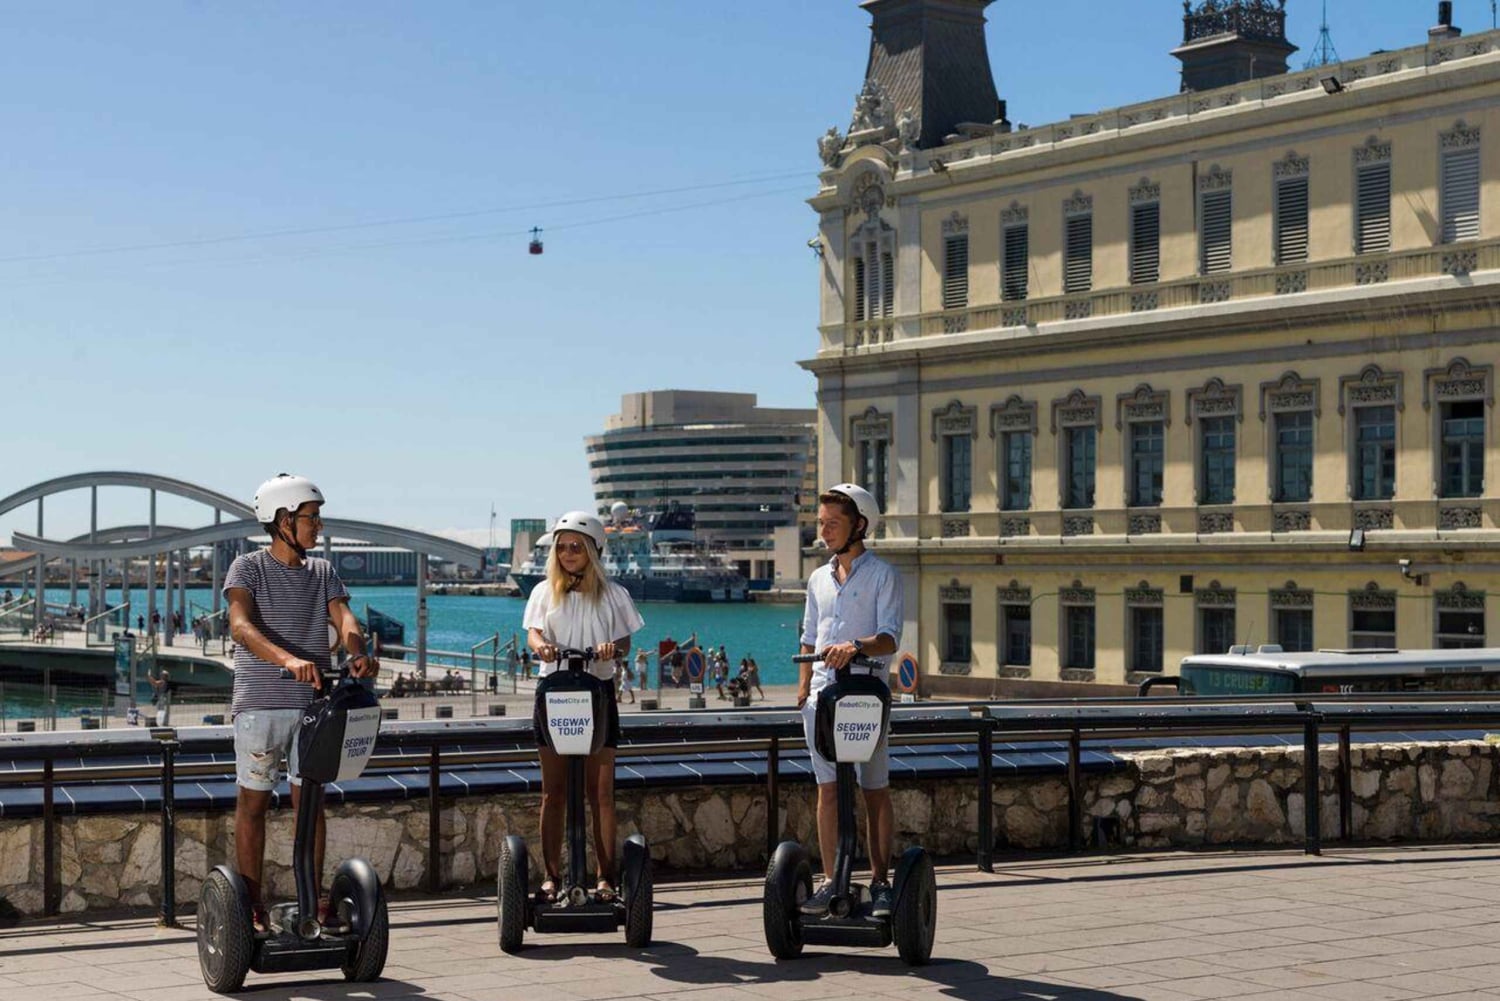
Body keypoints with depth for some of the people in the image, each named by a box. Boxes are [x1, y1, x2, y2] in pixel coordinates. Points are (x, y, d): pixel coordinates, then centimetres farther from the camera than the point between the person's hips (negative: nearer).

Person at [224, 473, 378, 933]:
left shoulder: (322, 572, 12)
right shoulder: (248, 568, -2)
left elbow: (342, 617, -3)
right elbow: (241, 626, -18)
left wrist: (357, 651, -27)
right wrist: (288, 659, -35)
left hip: (313, 701, 4)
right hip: (260, 703, -4)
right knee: (253, 800, 4)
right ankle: (252, 902, 12)